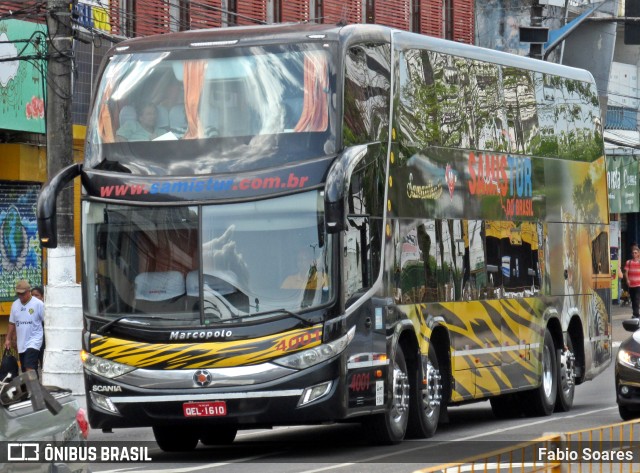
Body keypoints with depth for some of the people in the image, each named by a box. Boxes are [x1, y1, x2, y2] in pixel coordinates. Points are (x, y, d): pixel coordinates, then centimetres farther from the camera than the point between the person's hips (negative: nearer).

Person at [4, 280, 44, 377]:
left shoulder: (38, 304, -7)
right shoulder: (15, 305, 9)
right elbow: (12, 323, 17)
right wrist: (8, 339, 14)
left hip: (34, 342, -6)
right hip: (21, 343, 6)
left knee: (30, 369, -20)